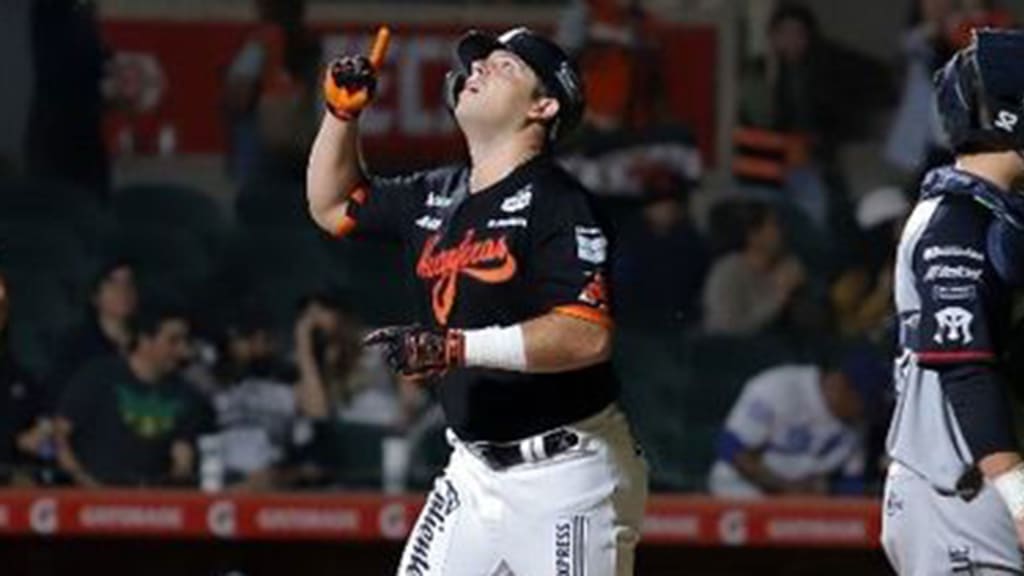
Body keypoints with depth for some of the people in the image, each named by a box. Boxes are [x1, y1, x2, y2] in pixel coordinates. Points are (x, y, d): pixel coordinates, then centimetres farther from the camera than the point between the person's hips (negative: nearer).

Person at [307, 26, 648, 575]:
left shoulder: (557, 202, -13)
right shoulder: (435, 196, 11)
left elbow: (589, 335, -25)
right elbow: (332, 206, 27)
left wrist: (461, 347, -30)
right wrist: (342, 112, 11)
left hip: (563, 474, -8)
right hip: (475, 467, 8)